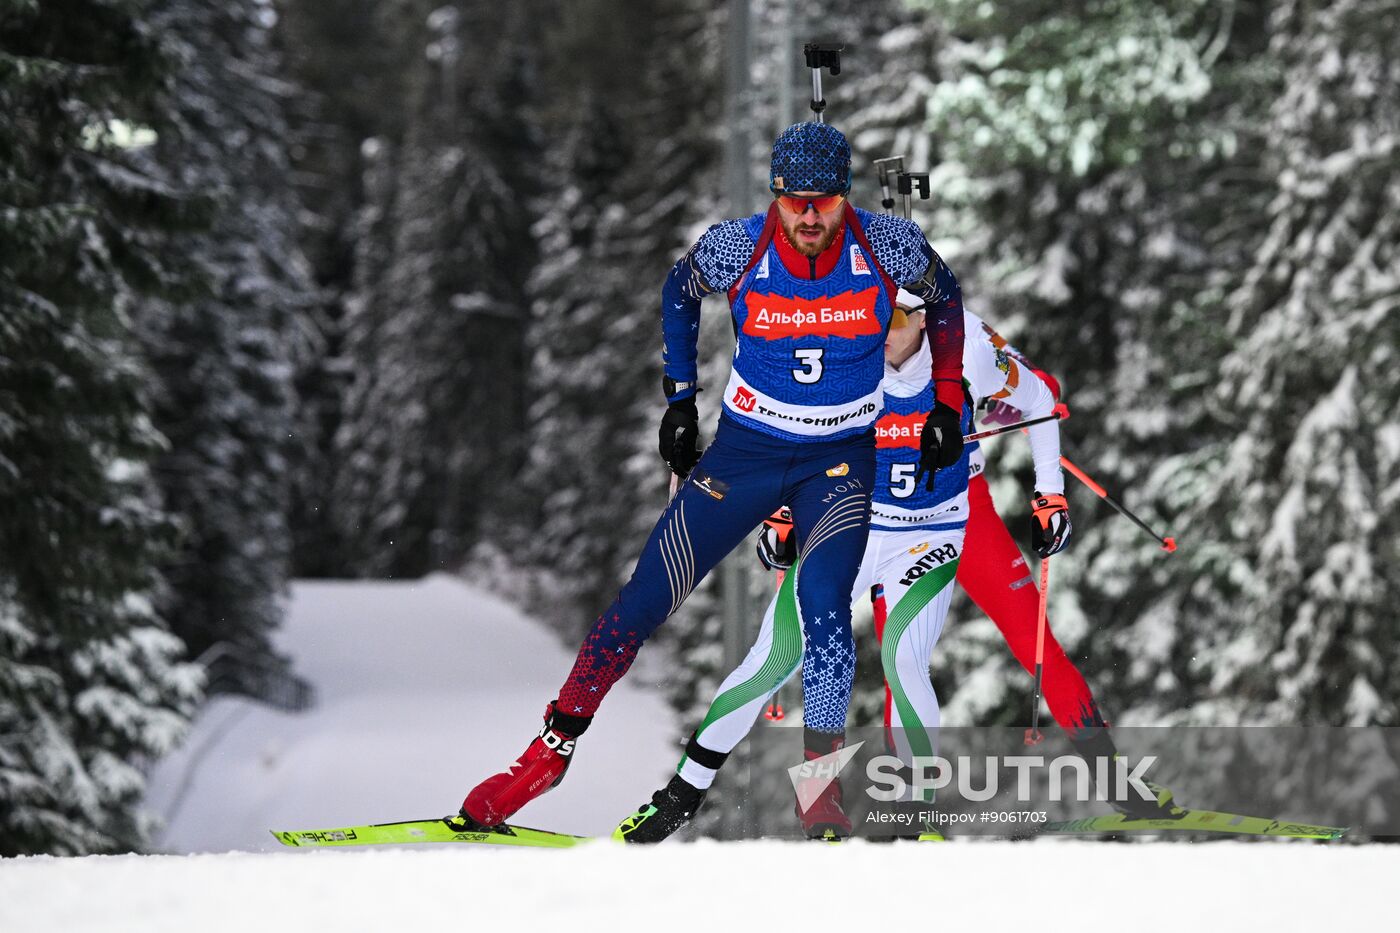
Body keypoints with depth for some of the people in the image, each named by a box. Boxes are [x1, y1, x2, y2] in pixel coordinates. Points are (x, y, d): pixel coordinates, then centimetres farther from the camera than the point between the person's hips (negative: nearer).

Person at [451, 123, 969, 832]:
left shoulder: (889, 247, -16)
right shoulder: (735, 248, -16)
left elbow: (945, 298, 6)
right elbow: (679, 293, 8)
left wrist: (947, 403, 3)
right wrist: (679, 397, 7)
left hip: (841, 460, -1)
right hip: (745, 448, 1)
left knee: (822, 599, -26)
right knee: (646, 598, -3)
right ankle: (554, 747, 10)